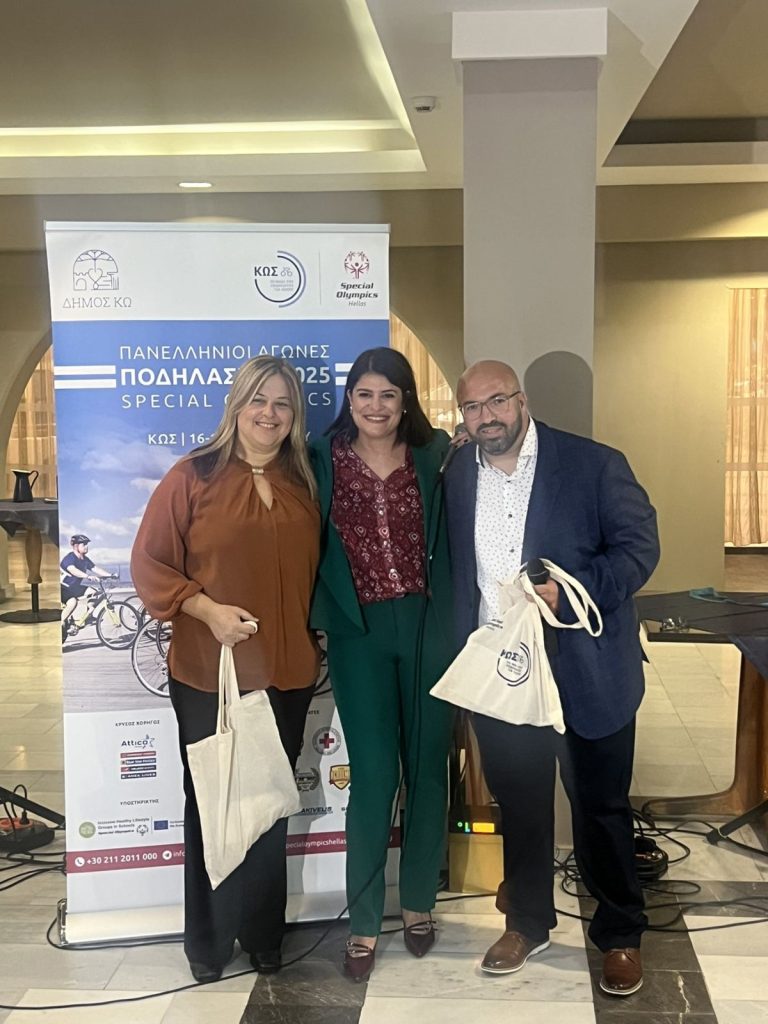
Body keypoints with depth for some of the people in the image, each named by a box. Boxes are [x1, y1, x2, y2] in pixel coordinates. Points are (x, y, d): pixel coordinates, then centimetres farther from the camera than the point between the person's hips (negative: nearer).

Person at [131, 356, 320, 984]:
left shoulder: (304, 484, 7)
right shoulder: (194, 476, -6)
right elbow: (149, 564, -7)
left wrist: (315, 635, 5)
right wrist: (208, 610, -18)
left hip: (288, 675, 3)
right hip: (210, 676, -3)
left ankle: (264, 934, 31)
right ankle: (207, 942, 28)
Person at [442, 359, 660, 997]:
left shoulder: (594, 465, -9)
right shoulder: (458, 476, 3)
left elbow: (639, 545, -11)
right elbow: (455, 570, 10)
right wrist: (465, 656, 3)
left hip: (587, 672, -3)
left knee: (601, 807, 11)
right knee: (519, 804, 18)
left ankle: (620, 935, 31)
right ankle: (528, 922, 38)